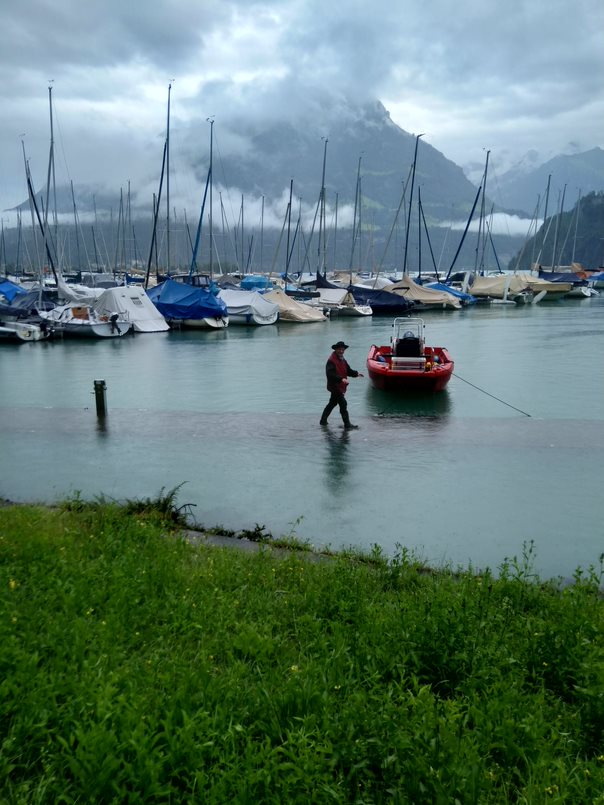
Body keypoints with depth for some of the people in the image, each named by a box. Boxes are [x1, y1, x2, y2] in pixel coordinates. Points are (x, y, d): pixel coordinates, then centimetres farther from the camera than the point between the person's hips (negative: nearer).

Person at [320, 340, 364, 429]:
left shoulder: (343, 360, 13)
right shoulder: (331, 361, -17)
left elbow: (348, 371, 14)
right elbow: (330, 374, -27)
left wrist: (356, 373, -3)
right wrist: (341, 379, -36)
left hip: (340, 387, 10)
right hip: (335, 386, -10)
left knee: (332, 403, 19)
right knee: (343, 404, -10)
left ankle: (323, 421, 31)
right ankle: (347, 425, -6)